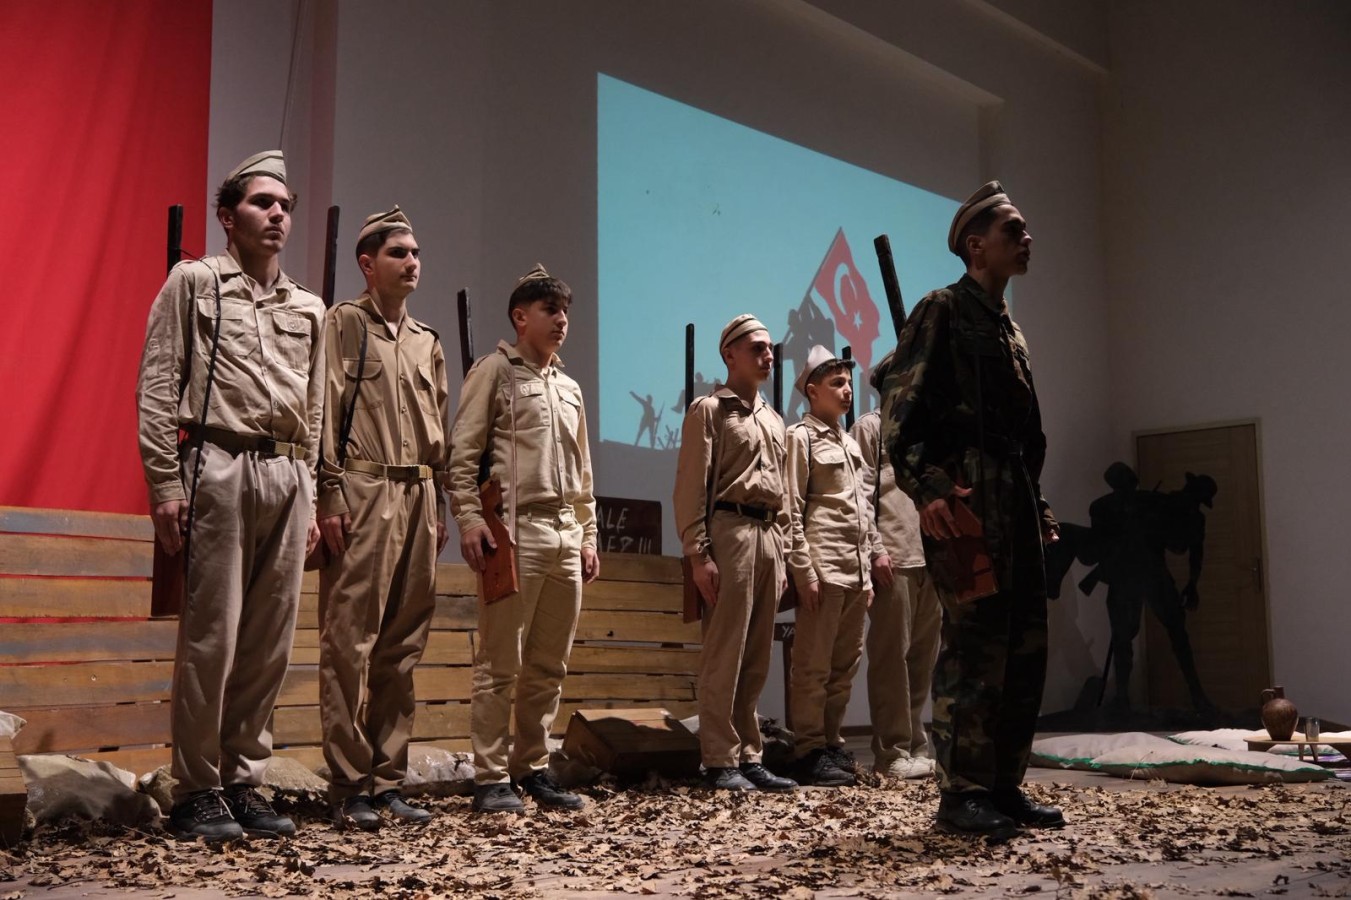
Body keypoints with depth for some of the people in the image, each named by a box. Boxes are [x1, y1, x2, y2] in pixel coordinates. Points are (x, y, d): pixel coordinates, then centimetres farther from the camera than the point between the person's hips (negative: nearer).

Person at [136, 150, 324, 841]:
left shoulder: (309, 309, 20)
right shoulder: (194, 282, 7)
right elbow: (158, 388, -1)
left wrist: (309, 498, 14)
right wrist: (165, 485, -10)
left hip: (287, 477, 5)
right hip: (219, 467, -5)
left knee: (269, 642, 4)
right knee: (210, 635, -5)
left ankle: (244, 783, 13)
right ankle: (197, 792, 4)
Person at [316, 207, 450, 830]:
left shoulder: (428, 342, 21)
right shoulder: (344, 323, 3)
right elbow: (325, 411, -5)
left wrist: (440, 508, 15)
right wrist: (331, 494, -14)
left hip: (418, 497, 6)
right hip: (363, 492, -6)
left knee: (402, 648, 7)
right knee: (350, 643, -7)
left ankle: (387, 779, 13)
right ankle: (348, 786, -2)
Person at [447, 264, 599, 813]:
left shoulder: (570, 388, 22)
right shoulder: (495, 370, 3)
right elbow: (463, 451, -5)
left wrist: (588, 535, 17)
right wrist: (469, 518, -15)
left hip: (565, 534, 7)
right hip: (516, 529, -6)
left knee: (549, 665, 8)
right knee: (501, 662, -5)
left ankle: (532, 768, 17)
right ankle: (491, 778, 1)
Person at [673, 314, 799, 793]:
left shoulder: (773, 419, 22)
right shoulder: (709, 410, 0)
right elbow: (691, 487, -7)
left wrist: (784, 555, 16)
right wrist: (698, 554, -15)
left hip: (769, 537, 7)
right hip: (729, 533, -7)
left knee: (756, 659, 8)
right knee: (724, 655, -6)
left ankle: (748, 757, 15)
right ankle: (720, 762, -1)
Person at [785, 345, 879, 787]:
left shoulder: (850, 443, 21)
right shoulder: (801, 437, -2)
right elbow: (792, 510, -9)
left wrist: (869, 569, 16)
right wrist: (803, 570, -15)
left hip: (856, 569, 8)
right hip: (824, 568, -8)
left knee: (846, 665, 10)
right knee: (814, 665, -4)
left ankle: (831, 742, 18)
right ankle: (810, 751, 2)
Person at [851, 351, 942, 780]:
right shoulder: (871, 426, 3)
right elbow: (861, 492, -6)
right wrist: (875, 549, -15)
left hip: (930, 558, 7)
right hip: (893, 558, -7)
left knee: (923, 656, 9)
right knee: (891, 655, -5)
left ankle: (916, 747, 16)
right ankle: (892, 753, 0)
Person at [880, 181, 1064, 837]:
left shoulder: (1008, 326, 23)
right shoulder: (942, 310, -2)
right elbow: (900, 411, -10)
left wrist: (1038, 504, 20)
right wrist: (926, 488, -21)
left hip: (1017, 501, 9)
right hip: (965, 500, -9)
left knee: (1025, 647, 8)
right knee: (974, 646, -9)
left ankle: (1004, 785, 16)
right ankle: (961, 794, -2)